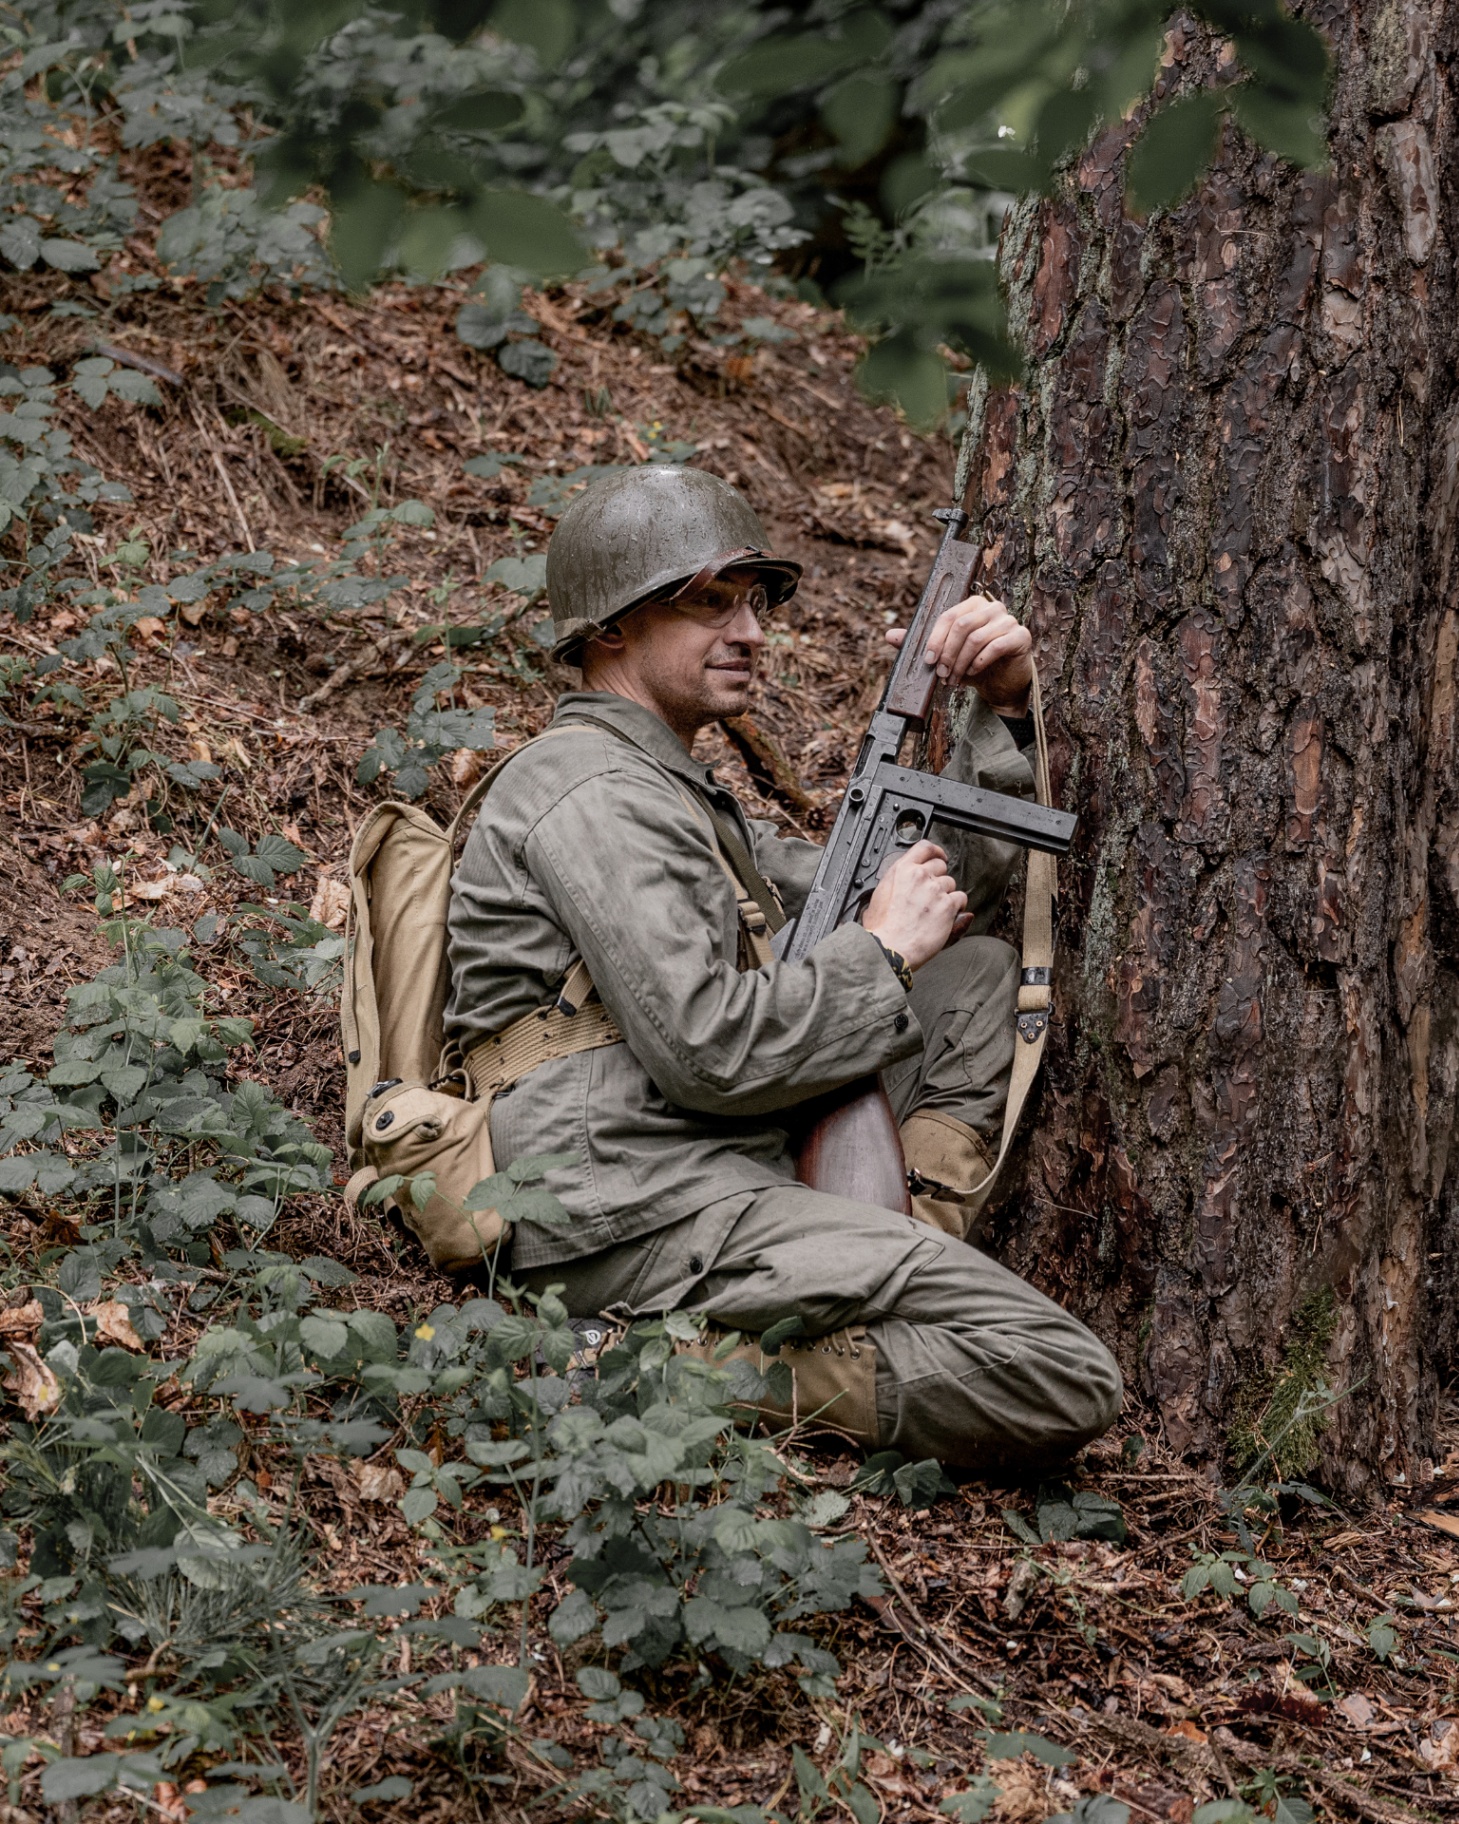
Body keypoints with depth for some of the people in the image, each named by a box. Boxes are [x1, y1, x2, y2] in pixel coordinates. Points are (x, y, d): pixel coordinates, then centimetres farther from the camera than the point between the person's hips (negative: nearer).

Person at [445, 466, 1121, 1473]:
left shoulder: (675, 795, 25)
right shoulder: (595, 795, -9)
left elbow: (946, 891, 27)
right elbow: (709, 1052, -20)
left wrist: (1003, 710, 14)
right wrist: (884, 952, -6)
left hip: (725, 1180, 10)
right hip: (644, 1219, -10)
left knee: (977, 969, 19)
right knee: (1066, 1385, -18)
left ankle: (923, 1249, 0)